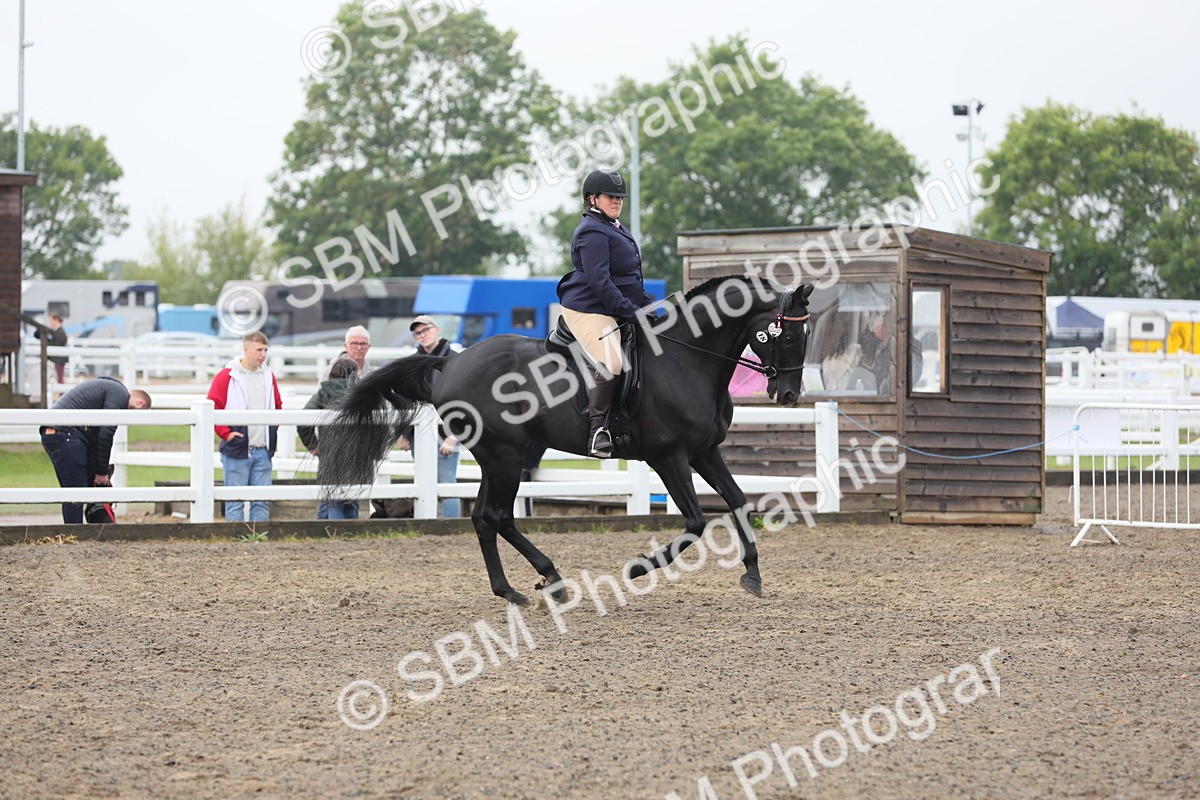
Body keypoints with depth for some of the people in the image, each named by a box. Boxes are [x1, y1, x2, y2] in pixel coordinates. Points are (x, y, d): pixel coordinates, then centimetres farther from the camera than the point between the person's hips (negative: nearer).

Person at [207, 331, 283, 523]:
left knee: (261, 501, 5)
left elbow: (277, 406, 26)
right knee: (235, 501, -2)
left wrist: (274, 427, 14)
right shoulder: (227, 377, -4)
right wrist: (225, 433, -11)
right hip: (237, 450, -5)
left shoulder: (268, 376, 13)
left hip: (263, 451, 5)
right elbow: (212, 408, -6)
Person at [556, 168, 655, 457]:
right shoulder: (593, 232, -14)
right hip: (588, 310, -11)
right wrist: (631, 311, -25)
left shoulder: (617, 228, 20)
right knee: (611, 362, -28)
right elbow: (599, 282, -23)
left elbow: (630, 280, 27)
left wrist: (648, 304, 16)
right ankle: (597, 428, -23)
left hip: (614, 311, 11)